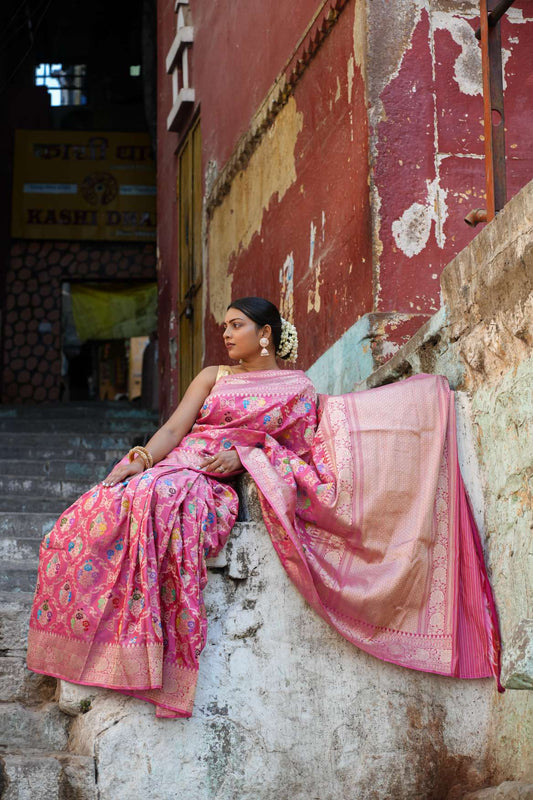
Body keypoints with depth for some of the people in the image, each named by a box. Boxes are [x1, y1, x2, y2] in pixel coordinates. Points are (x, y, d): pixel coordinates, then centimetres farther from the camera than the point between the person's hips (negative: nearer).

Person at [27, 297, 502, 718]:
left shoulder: (299, 390, 15)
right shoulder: (213, 377, 23)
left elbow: (301, 454, 7)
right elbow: (174, 429, 10)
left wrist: (244, 455, -8)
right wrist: (141, 460, -10)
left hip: (217, 484, -4)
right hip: (172, 466, 4)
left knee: (159, 501, -39)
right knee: (107, 507, -28)